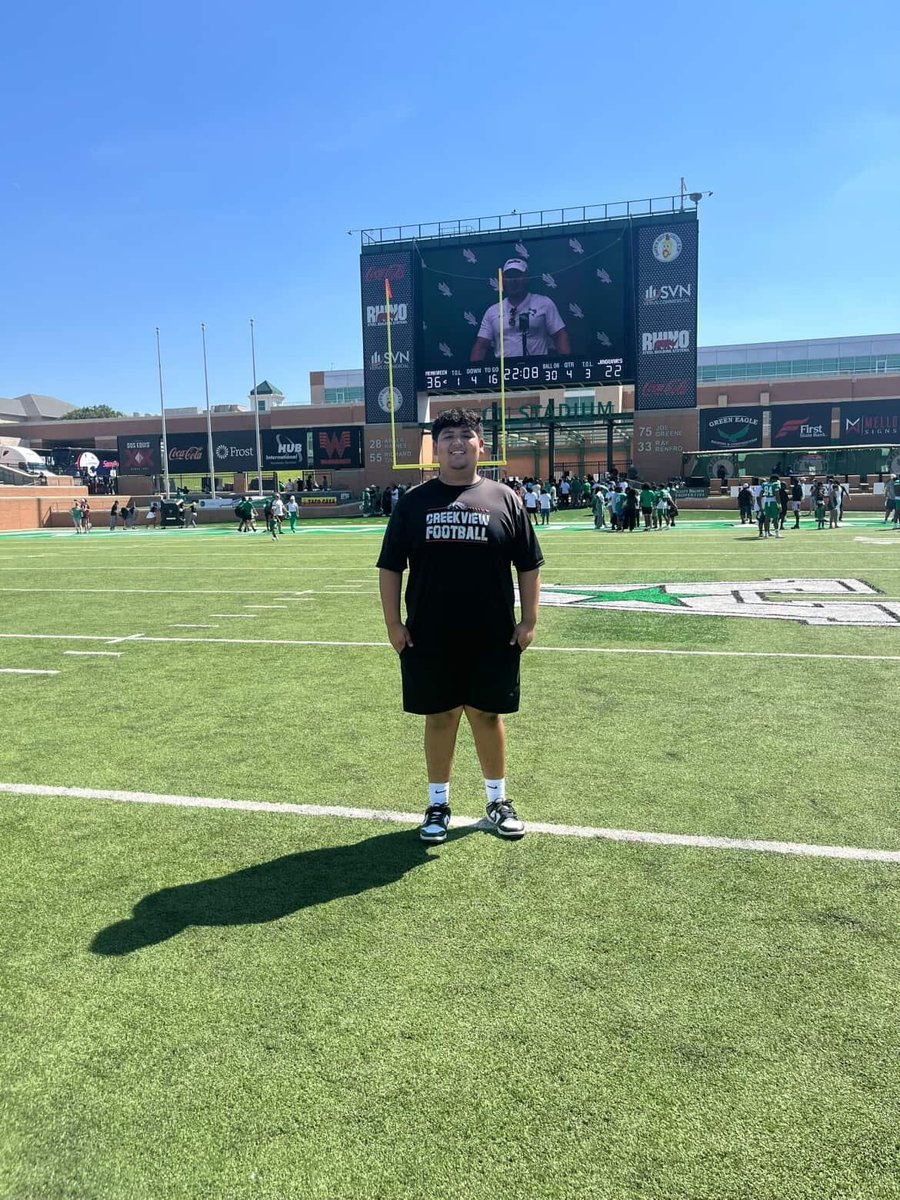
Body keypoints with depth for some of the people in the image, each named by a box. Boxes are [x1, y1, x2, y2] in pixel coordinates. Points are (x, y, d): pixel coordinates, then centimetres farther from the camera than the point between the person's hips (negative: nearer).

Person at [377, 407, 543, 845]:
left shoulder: (505, 499, 2)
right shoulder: (413, 502, 3)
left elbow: (529, 566, 5)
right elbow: (390, 567, 4)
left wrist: (528, 620, 0)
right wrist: (393, 623, -2)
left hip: (492, 637, 0)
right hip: (429, 638, 0)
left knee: (487, 715, 10)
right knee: (440, 717, 10)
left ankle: (497, 800, 29)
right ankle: (438, 803, 26)